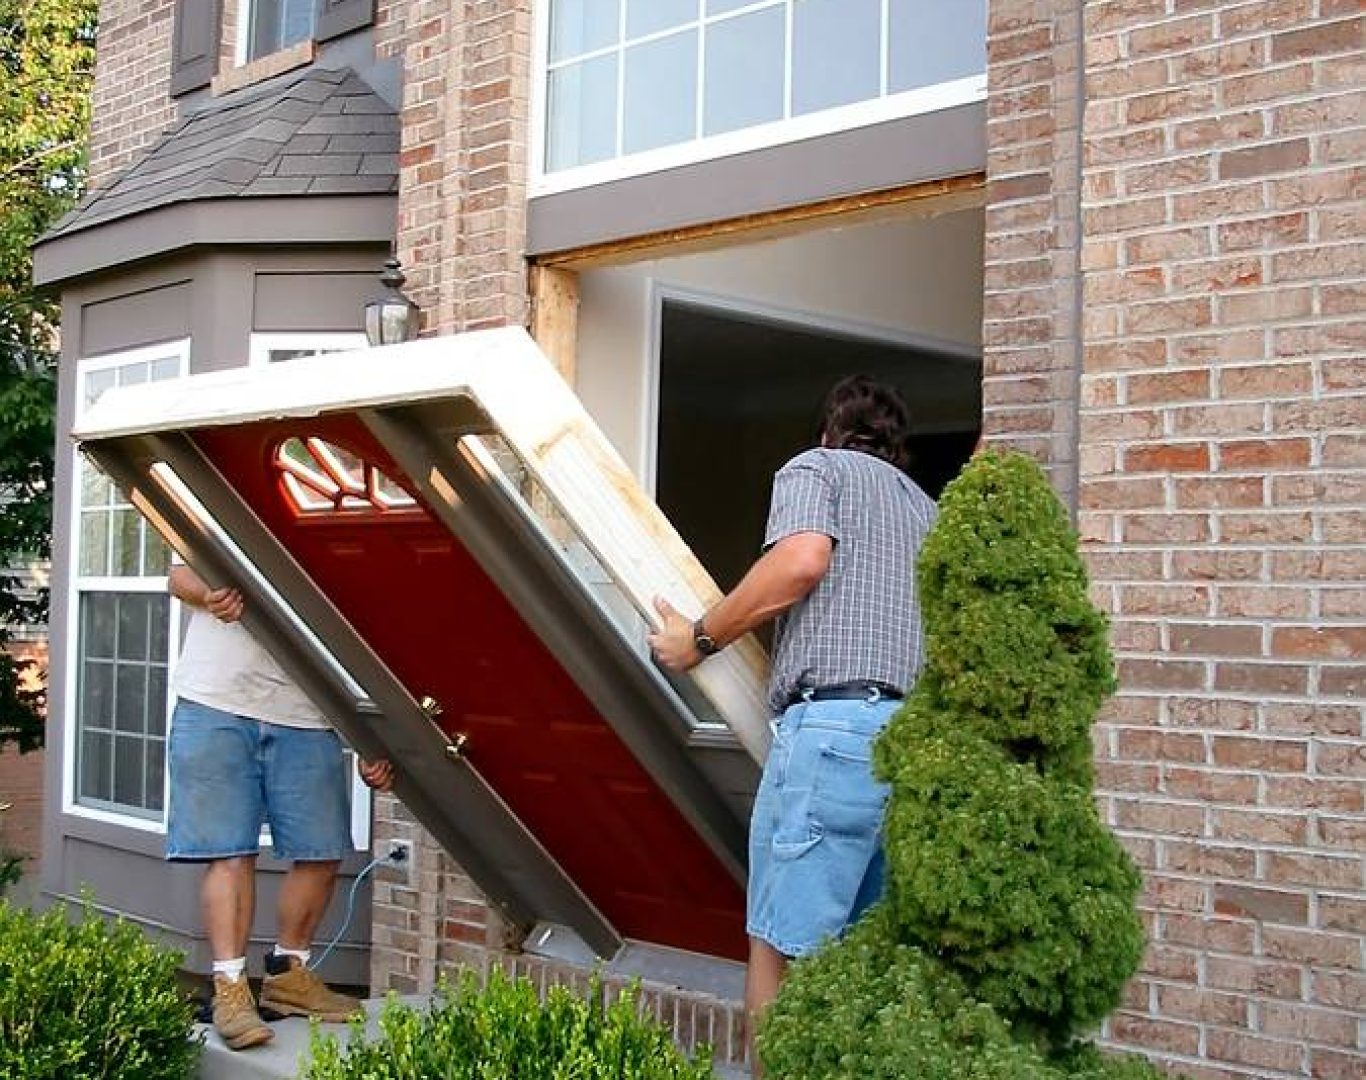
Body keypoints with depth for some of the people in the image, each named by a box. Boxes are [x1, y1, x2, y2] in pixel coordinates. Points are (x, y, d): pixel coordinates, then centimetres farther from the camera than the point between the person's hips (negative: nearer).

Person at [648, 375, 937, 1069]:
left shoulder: (814, 468, 12)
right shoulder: (926, 508, 31)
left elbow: (802, 559, -9)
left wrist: (700, 639, -1)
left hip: (835, 721, -7)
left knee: (778, 952, -4)